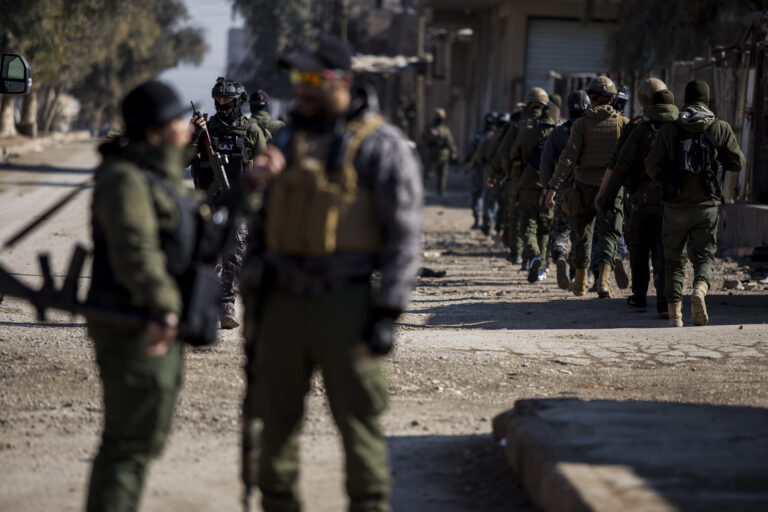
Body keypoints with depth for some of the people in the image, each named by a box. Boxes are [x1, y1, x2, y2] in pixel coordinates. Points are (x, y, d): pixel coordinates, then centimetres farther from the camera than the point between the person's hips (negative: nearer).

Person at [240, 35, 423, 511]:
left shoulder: (382, 146, -6)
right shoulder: (289, 138, 14)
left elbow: (405, 235, -9)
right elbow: (264, 218, 22)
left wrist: (387, 312, -14)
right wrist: (253, 287, 15)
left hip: (345, 306, -6)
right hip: (283, 303, 6)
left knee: (359, 422, -1)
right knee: (275, 420, 10)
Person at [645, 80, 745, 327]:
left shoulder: (669, 130, -2)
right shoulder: (721, 129, -1)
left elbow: (652, 165, -5)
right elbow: (737, 163, 1)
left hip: (675, 206, 1)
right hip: (707, 205, 0)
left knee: (674, 260, 13)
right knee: (704, 257, 5)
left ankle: (675, 315, 7)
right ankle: (700, 290, -27)